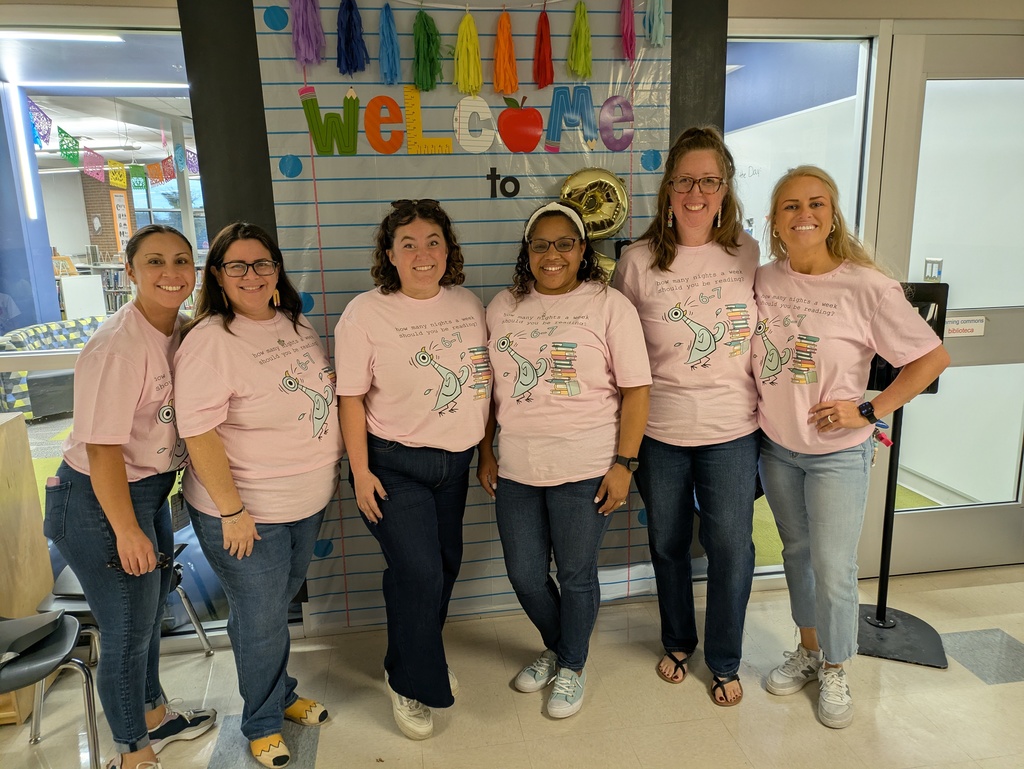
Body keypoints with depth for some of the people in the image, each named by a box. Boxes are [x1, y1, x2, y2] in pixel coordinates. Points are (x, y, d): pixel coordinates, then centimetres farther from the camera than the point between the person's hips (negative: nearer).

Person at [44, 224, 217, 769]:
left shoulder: (181, 329, -1)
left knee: (149, 611, 24)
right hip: (98, 502, -8)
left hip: (150, 490, 8)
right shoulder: (118, 347, -26)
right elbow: (102, 447, -24)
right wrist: (127, 530, -19)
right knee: (128, 630, 8)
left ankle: (154, 717, 48)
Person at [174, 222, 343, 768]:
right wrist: (231, 511, -21)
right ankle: (262, 722, 35)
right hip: (247, 514, -7)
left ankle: (282, 693, 47)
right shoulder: (210, 340, -19)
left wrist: (329, 473, 16)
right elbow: (199, 434, -21)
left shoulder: (295, 323, 4)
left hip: (308, 499, 7)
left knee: (281, 601, 24)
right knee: (260, 619, 10)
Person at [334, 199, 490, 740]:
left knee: (446, 565, 17)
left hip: (455, 460, 6)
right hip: (394, 464, -5)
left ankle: (421, 659, 45)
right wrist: (360, 472, -12)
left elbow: (486, 380, 10)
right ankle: (409, 682, 23)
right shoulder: (365, 313, -13)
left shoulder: (469, 304, 1)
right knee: (419, 574, -5)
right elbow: (351, 398, -11)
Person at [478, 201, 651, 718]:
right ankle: (555, 649, 44)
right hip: (516, 470, 4)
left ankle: (573, 667, 37)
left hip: (585, 470, -4)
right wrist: (485, 455, 10)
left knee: (576, 574, 10)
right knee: (524, 575, 14)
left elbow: (636, 389, -7)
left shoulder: (609, 305, -6)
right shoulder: (503, 307, 6)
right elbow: (489, 387, 11)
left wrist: (623, 463, -11)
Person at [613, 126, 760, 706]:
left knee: (731, 547, 8)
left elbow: (764, 334, 10)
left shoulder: (749, 255, -1)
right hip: (659, 431, 0)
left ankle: (725, 662, 33)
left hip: (732, 430, 0)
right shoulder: (638, 262, -6)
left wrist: (769, 406, 8)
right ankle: (678, 643, 42)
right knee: (668, 544, 16)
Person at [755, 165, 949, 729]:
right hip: (776, 447, 4)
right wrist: (756, 407, 2)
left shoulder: (867, 287, -16)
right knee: (796, 551, 18)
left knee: (833, 567, 2)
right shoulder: (763, 280, -4)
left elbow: (933, 358, -10)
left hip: (837, 453, -4)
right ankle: (808, 650, 38)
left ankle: (834, 671, 27)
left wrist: (869, 411, -14)